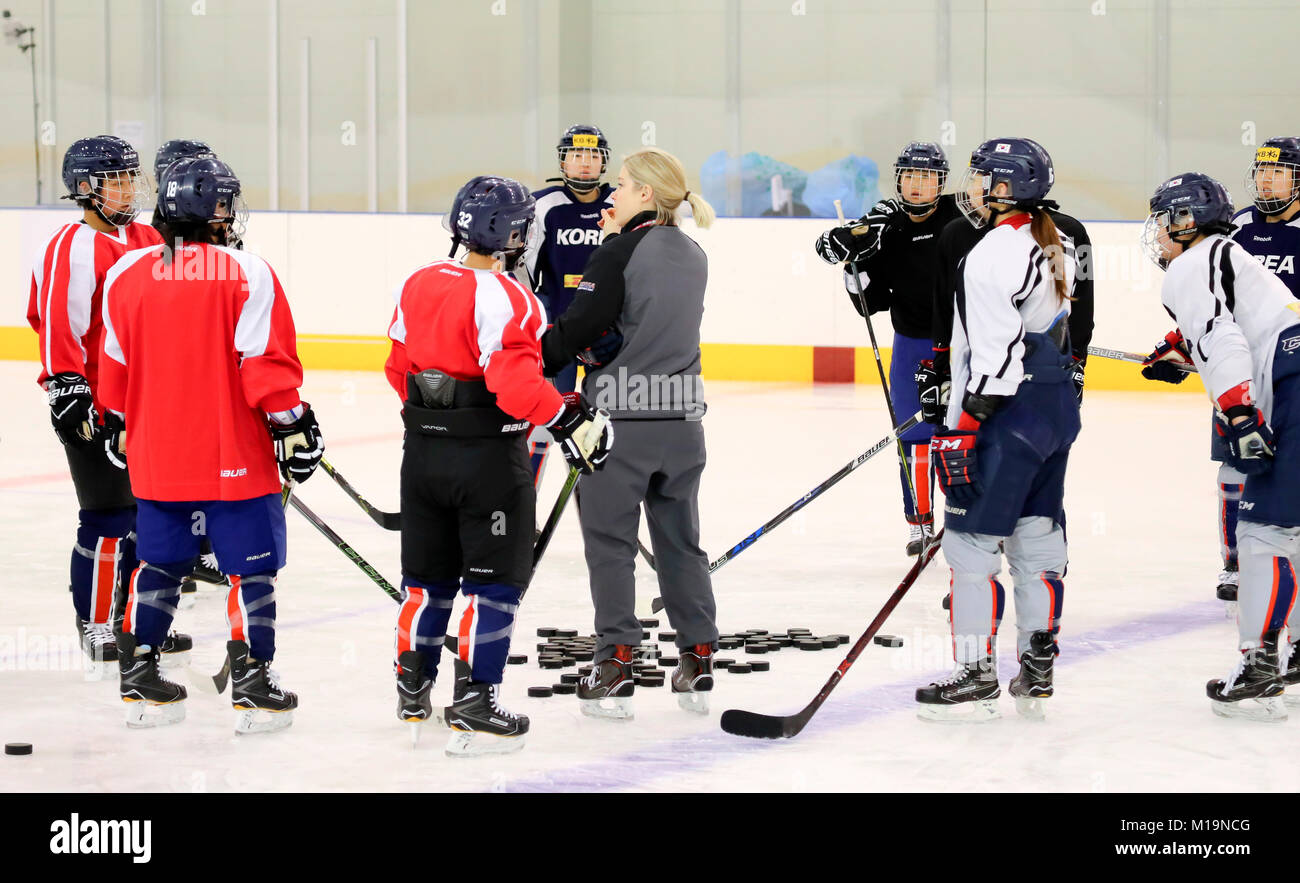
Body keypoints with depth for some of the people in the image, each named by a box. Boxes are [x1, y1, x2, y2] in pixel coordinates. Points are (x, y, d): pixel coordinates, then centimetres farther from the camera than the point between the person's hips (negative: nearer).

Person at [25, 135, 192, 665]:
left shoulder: (148, 241, 12)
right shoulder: (73, 247, -13)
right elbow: (58, 323, -20)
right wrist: (67, 386, -25)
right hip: (93, 408, -8)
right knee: (107, 517, -4)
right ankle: (96, 625, 7)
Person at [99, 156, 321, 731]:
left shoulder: (126, 274, 2)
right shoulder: (247, 274, -12)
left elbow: (116, 365, 10)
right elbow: (266, 362, -13)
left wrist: (120, 426, 23)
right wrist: (292, 425, -4)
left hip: (156, 458, 5)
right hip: (235, 457, -5)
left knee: (159, 565, 16)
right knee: (252, 567, 4)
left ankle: (138, 678, 19)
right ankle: (252, 687, 3)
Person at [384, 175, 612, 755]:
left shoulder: (417, 286, 6)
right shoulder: (504, 298, -17)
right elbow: (515, 382, -26)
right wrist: (570, 420, -17)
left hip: (423, 450, 7)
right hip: (488, 456, -7)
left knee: (429, 577, 18)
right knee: (494, 580, 1)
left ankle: (412, 690, 28)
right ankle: (473, 702, -2)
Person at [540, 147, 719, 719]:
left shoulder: (621, 253, -12)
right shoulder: (693, 257, 9)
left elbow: (579, 329, -15)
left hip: (621, 417, -6)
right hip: (682, 417, 6)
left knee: (610, 542, 3)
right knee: (680, 540, 15)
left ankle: (615, 669, 2)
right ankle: (697, 662, 17)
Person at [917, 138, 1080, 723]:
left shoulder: (991, 257, -17)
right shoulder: (1052, 250, 12)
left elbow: (995, 357, -22)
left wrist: (963, 432, -18)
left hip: (1010, 419, -10)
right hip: (1057, 410, 10)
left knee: (972, 543, -2)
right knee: (1037, 539, 12)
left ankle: (977, 675, 1)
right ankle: (1036, 673, 16)